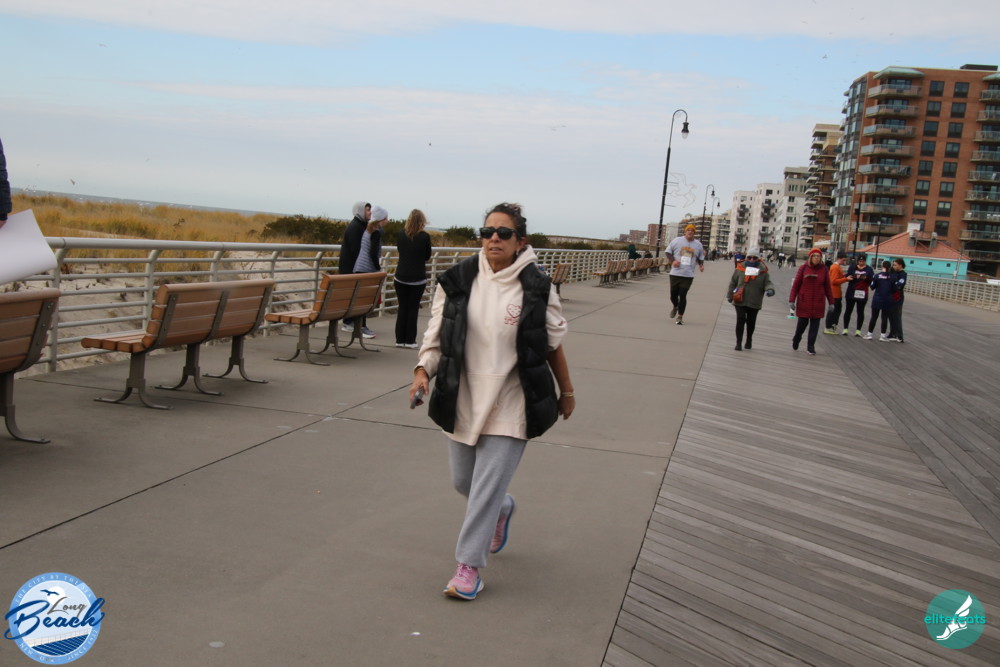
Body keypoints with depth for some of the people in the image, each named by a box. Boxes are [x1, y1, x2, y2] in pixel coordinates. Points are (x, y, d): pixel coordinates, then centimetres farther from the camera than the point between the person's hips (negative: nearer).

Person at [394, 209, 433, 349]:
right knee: (413, 308, 5)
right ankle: (410, 340, 5)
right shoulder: (425, 236, -10)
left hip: (401, 277, 3)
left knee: (402, 308, 10)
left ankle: (400, 339, 11)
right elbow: (427, 256, 1)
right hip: (418, 278, -3)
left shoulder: (401, 234, -1)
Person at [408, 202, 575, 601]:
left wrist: (567, 392, 11)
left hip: (510, 407, -3)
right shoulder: (456, 282, -3)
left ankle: (469, 566, 10)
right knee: (462, 481, 16)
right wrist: (423, 370, -18)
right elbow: (436, 336, 0)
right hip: (463, 401, 3)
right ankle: (502, 509, 49)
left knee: (487, 487, -5)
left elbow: (554, 344, 3)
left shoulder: (536, 289, -7)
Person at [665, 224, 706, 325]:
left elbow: (701, 257, 19)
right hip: (675, 273, 0)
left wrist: (701, 265, -1)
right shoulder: (677, 241, 2)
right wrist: (672, 261, -10)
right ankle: (675, 307, 40)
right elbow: (668, 252, 7)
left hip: (688, 275, 0)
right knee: (673, 294, 8)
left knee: (683, 295, -7)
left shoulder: (698, 244, 8)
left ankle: (680, 316, 2)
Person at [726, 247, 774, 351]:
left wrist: (770, 289, -26)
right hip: (740, 301, -1)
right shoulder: (740, 268, -3)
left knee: (751, 322, 13)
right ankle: (739, 342, 3)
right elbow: (733, 283, 6)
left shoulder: (763, 271, -4)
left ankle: (749, 340, 35)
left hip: (754, 303, 1)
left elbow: (767, 283, -3)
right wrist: (730, 295, 8)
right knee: (740, 320, -6)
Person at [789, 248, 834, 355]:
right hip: (804, 301, -1)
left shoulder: (824, 270, 2)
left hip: (818, 302, 1)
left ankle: (810, 346, 9)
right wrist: (792, 300, -5)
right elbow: (796, 285, -1)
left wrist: (831, 302, 7)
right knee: (802, 322, 4)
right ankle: (796, 340, 31)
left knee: (815, 324, 1)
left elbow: (828, 287, 7)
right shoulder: (803, 268, -2)